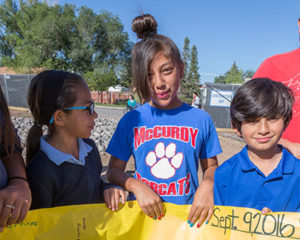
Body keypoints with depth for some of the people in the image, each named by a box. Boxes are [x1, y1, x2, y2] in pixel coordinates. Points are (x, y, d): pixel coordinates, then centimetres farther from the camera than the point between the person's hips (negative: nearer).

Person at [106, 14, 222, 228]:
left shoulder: (201, 119, 0)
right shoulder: (131, 120, -1)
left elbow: (211, 166, 10)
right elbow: (114, 169, 4)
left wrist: (207, 185, -10)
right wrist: (136, 186, -13)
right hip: (143, 214, -1)